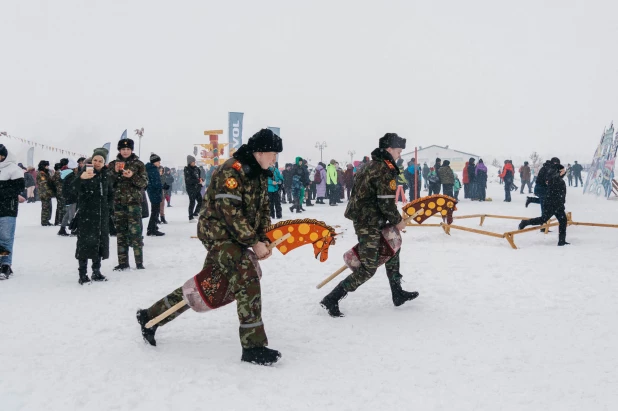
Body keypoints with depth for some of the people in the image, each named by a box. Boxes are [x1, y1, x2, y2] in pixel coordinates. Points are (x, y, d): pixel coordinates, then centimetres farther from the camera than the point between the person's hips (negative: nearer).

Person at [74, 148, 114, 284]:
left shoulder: (106, 174, 9)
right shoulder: (85, 171, -7)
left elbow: (110, 193, 22)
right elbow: (75, 189, -24)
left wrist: (107, 205, 8)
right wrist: (81, 178, -42)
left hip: (102, 215, 6)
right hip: (86, 214, -6)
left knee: (100, 241, 10)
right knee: (85, 242, -7)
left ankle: (96, 272, 20)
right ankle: (83, 274, -4)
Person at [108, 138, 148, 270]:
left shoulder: (138, 164, 5)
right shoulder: (113, 164, 11)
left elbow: (144, 183, 0)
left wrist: (132, 176, -17)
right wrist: (115, 172, -11)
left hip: (134, 202, -3)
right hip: (118, 202, 3)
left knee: (135, 232, -8)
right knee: (120, 233, 5)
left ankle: (139, 262, -3)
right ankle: (123, 263, 11)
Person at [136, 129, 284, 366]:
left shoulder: (260, 174, 10)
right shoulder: (233, 170, -18)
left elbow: (263, 210, 13)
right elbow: (230, 211, -23)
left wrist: (263, 240, -2)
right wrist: (253, 242, -21)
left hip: (236, 237, 9)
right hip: (218, 232, -9)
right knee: (247, 279, -21)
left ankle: (151, 317, 29)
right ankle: (254, 347, -16)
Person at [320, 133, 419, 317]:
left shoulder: (373, 165, 13)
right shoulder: (385, 169, -17)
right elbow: (386, 202, -20)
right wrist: (398, 221, -5)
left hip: (364, 218, 11)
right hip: (369, 223, -11)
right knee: (367, 269, -7)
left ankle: (398, 294, 31)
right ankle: (331, 299, -5)